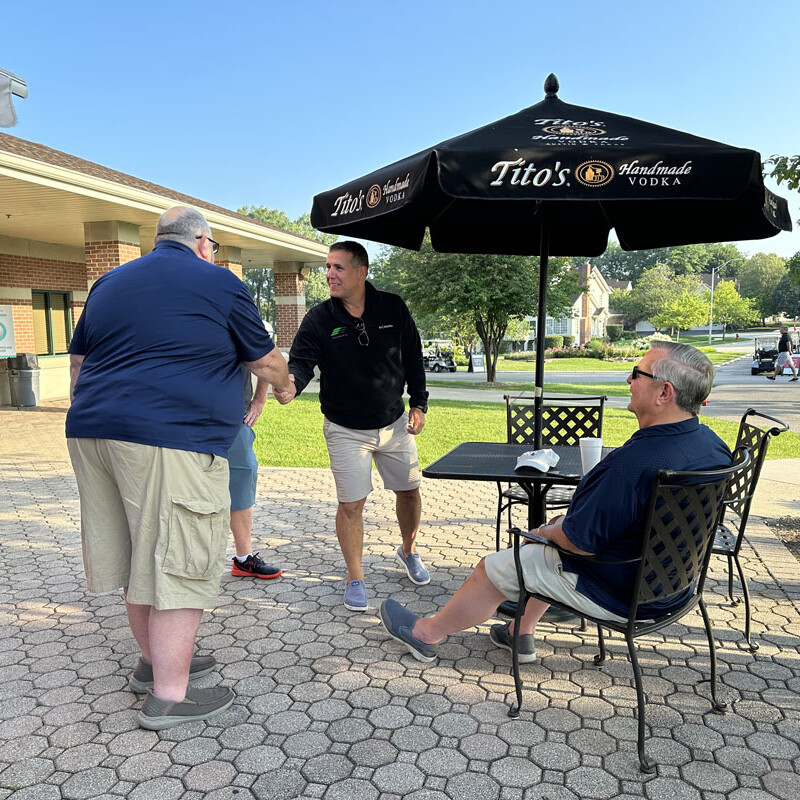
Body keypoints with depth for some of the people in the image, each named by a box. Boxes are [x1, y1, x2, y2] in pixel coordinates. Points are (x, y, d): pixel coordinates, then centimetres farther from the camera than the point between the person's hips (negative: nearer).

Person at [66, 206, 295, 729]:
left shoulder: (109, 283, 20)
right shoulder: (220, 283, 1)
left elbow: (79, 363, 23)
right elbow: (266, 361, 9)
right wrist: (285, 386, 29)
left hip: (94, 431, 8)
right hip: (173, 439, -8)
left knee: (139, 555, 17)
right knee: (179, 567, 0)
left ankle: (155, 661, 32)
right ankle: (168, 696, 7)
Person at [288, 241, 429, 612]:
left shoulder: (393, 308, -5)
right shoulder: (318, 319, -10)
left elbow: (413, 358, 4)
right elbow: (301, 360, -18)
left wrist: (419, 404, 1)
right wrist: (291, 379, -42)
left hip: (395, 423, 3)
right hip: (346, 430, -2)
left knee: (409, 489, 14)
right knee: (351, 504, -2)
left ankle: (409, 551, 41)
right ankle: (355, 578, 18)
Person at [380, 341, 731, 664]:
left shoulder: (633, 462, -35)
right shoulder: (712, 444, -4)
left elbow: (581, 540, -28)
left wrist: (548, 531, -5)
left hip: (617, 592, -9)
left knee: (494, 568, 6)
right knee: (547, 536, 27)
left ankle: (427, 634, 29)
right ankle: (522, 633, 37)